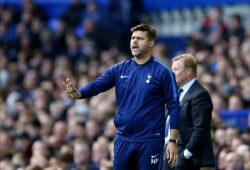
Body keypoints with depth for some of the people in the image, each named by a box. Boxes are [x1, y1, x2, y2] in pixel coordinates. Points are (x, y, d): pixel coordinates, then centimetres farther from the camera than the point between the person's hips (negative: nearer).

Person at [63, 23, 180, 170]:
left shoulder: (162, 72, -5)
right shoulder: (119, 70, 8)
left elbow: (174, 106, -6)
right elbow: (97, 85, -3)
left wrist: (173, 141, -11)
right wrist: (77, 93, -24)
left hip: (150, 141, -4)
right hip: (123, 140, 4)